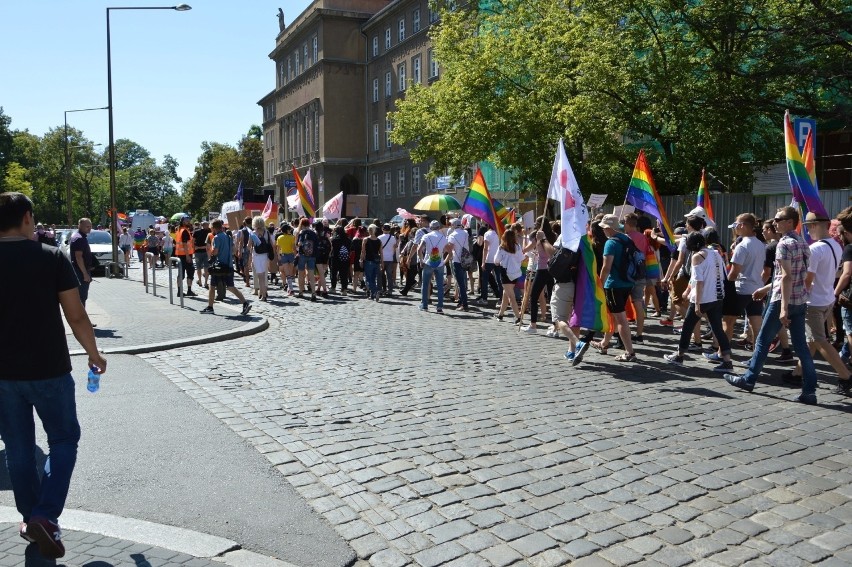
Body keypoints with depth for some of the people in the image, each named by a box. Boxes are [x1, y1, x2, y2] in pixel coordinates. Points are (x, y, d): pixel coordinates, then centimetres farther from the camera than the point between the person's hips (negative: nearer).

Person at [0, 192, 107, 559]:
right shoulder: (51, 258, -9)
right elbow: (76, 316, -8)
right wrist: (93, 354, 7)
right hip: (48, 370, -3)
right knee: (64, 439, 12)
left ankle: (30, 519, 26)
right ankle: (45, 516, -1)